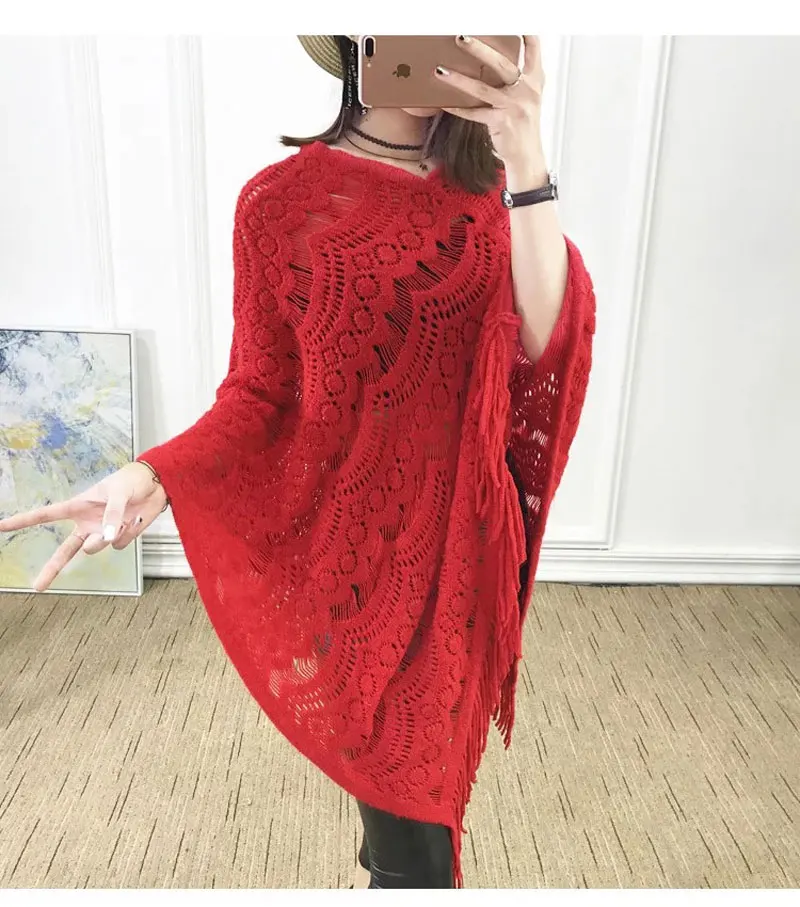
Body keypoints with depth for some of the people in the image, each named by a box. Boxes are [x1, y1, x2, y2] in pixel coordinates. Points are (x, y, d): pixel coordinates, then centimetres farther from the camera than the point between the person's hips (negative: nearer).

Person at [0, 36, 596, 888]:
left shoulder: (488, 191, 1)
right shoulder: (282, 200, -8)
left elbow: (546, 339, -15)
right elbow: (260, 389, -6)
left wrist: (527, 169, -25)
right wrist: (157, 474, -22)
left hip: (462, 532, 4)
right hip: (352, 533, -3)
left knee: (433, 748, 23)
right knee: (399, 774, 7)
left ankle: (390, 856, 54)